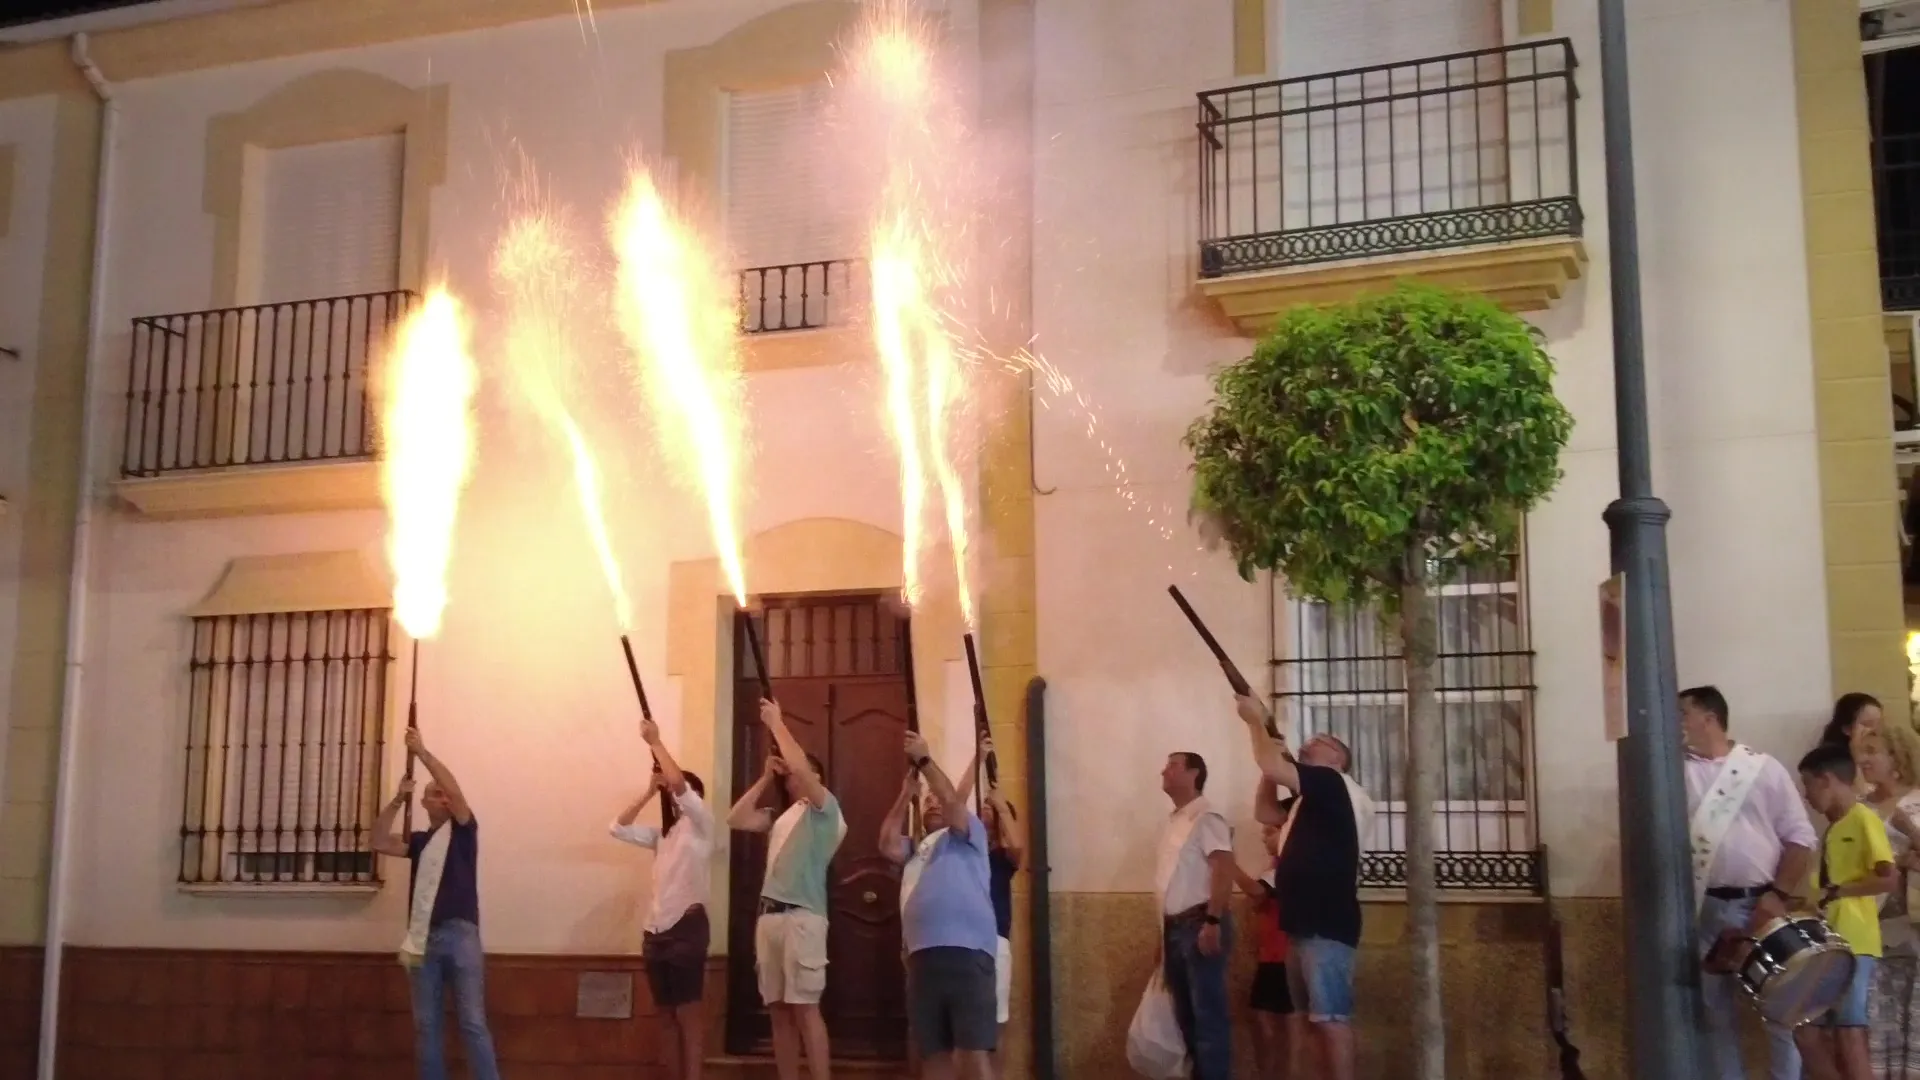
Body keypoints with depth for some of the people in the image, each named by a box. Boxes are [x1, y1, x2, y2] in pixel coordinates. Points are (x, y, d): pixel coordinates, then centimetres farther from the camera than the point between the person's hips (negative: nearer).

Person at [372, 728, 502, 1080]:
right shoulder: (418, 841, 18)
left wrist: (422, 751, -8)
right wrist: (398, 800, -4)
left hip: (460, 934, -4)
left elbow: (455, 789, -9)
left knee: (472, 1022, -8)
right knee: (425, 1024, 5)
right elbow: (379, 843, 3)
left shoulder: (463, 830, 7)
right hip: (423, 938, 4)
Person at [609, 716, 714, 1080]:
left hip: (687, 926, -8)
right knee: (671, 1015, 9)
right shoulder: (663, 834, 22)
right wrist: (649, 792, 10)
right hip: (656, 930, 8)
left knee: (689, 1013, -8)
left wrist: (655, 741, -10)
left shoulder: (701, 823, 0)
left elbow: (678, 782, -17)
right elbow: (618, 829, 15)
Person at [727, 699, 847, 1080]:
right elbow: (735, 819, 19)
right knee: (779, 1010, 6)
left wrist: (777, 723, -5)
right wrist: (766, 777, 17)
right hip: (769, 916, 7)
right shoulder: (781, 817, 24)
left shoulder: (825, 808, 2)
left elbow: (800, 766, -14)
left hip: (802, 917, -7)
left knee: (805, 1008, -11)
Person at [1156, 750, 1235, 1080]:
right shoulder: (1171, 821, 18)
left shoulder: (1205, 817, -9)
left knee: (1208, 1012, -7)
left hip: (1199, 924, -9)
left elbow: (1224, 869, -18)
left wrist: (1212, 922, -25)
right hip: (1175, 927, 9)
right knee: (1186, 1013, 12)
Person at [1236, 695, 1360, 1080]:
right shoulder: (1309, 802, 23)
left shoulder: (1333, 784, -4)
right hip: (1303, 924, 10)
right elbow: (1265, 813, 26)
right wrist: (1278, 750, 19)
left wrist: (1255, 719, -2)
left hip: (1327, 925, -10)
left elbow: (1272, 768, -16)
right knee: (1315, 1019, 9)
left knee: (1331, 1018, -13)